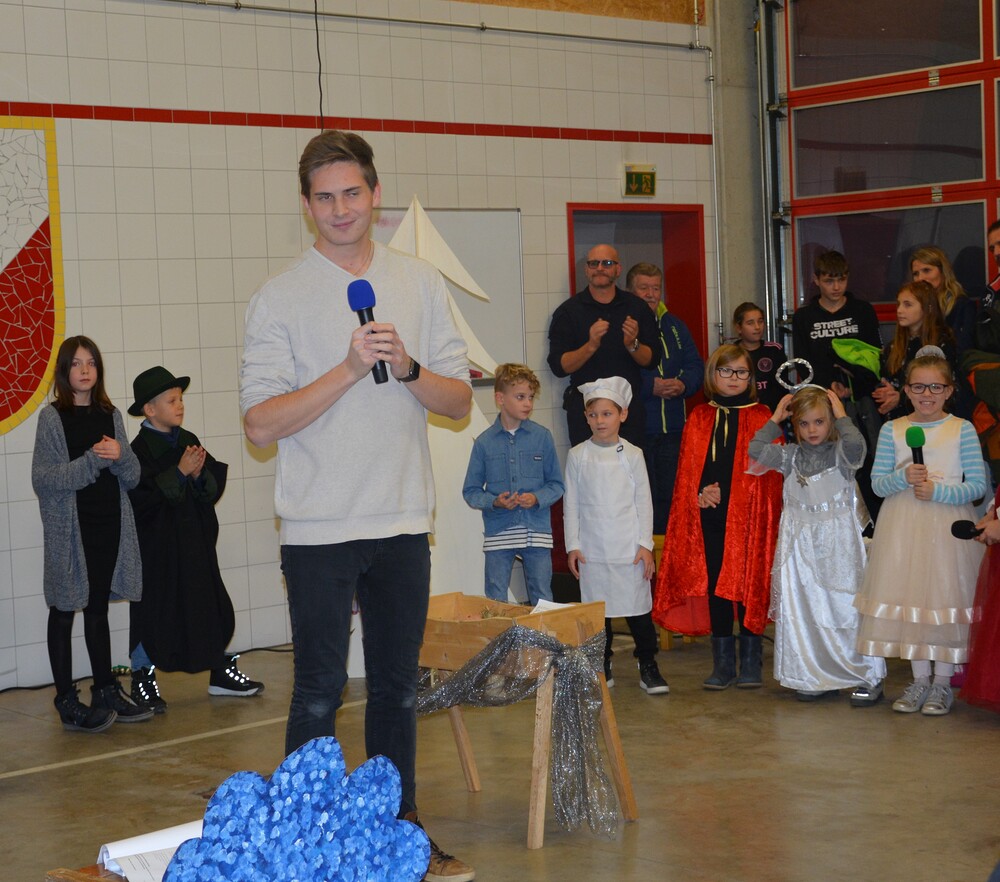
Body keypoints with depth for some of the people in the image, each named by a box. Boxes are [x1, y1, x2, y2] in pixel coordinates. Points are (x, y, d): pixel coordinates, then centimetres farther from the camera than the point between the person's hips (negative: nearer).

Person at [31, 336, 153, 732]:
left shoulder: (110, 416, 10)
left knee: (98, 609, 13)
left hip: (109, 524, 5)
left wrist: (120, 455, -12)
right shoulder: (52, 418, -4)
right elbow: (42, 479, -13)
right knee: (64, 609, 1)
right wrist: (92, 461, -20)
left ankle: (106, 691, 20)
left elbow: (132, 478, 9)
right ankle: (67, 702, 3)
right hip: (68, 528, -5)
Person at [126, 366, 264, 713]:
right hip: (157, 545, -6)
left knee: (212, 606, 10)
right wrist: (180, 473, -21)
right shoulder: (141, 449, -12)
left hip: (196, 541, 7)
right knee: (153, 611, 1)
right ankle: (143, 681, 13)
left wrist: (200, 474, -12)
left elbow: (216, 484, 8)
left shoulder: (189, 442, 10)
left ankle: (222, 673, 23)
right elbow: (141, 495, -22)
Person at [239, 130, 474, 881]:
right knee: (319, 694, 1)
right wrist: (350, 369, -19)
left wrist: (408, 367, -12)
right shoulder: (279, 298, -3)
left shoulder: (421, 284, 7)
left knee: (398, 689, 13)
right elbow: (260, 424, -11)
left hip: (403, 523, 4)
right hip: (319, 529, -3)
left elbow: (460, 401, 7)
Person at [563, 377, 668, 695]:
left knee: (638, 608, 0)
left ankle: (648, 667, 10)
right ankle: (602, 667, 19)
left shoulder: (632, 454, 1)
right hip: (591, 549, 1)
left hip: (628, 548, -1)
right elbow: (571, 504, 5)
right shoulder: (577, 456, 3)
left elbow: (644, 501, 2)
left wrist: (645, 544, -3)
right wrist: (572, 545, 0)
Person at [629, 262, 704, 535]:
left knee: (670, 495, 8)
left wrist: (683, 385, -9)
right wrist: (650, 387, -20)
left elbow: (695, 366, 12)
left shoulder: (674, 326, 16)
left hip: (673, 428, 6)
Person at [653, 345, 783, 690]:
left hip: (749, 518, -2)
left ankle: (751, 664, 10)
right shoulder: (699, 419, 12)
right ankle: (723, 665, 14)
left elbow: (771, 473, -1)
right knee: (714, 586, 5)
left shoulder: (761, 418, 4)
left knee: (750, 586, -1)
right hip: (709, 519, 2)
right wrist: (700, 493, -9)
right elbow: (687, 471, 10)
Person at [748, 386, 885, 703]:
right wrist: (775, 419, 1)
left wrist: (841, 415, -12)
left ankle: (868, 678, 6)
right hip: (801, 544, 4)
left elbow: (855, 445, -25)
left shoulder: (840, 453, -3)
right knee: (803, 608, 4)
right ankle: (816, 676, 15)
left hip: (839, 543, -4)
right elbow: (757, 450, -2)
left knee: (846, 606, -3)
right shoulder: (791, 456, 7)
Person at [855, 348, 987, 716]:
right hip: (904, 529, 2)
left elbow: (978, 484, -5)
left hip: (948, 529, -2)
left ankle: (942, 682, 14)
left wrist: (937, 490, -17)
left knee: (946, 599, 0)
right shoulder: (892, 430, 4)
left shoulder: (963, 430, -2)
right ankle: (919, 679, 20)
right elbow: (877, 483, 3)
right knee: (908, 597, 6)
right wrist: (903, 477, -16)